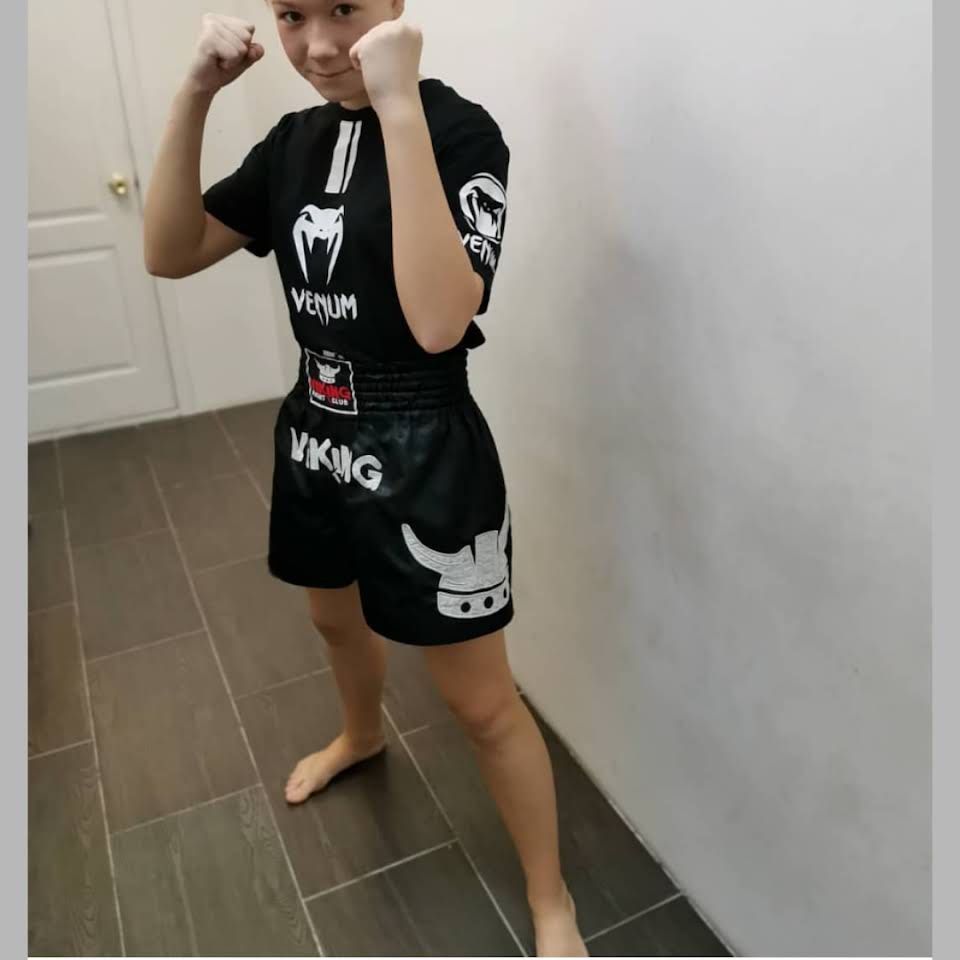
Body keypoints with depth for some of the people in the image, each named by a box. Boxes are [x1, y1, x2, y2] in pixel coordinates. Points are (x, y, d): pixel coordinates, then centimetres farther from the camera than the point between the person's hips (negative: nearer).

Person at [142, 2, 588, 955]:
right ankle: (362, 734, 64)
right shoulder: (295, 139, 4)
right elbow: (169, 254, 0)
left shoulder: (459, 130, -17)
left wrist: (399, 105, -33)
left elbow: (438, 321, -32)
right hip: (315, 437, 7)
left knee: (482, 703, 5)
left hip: (423, 455, -7)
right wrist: (193, 97, -12)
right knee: (336, 618, 30)